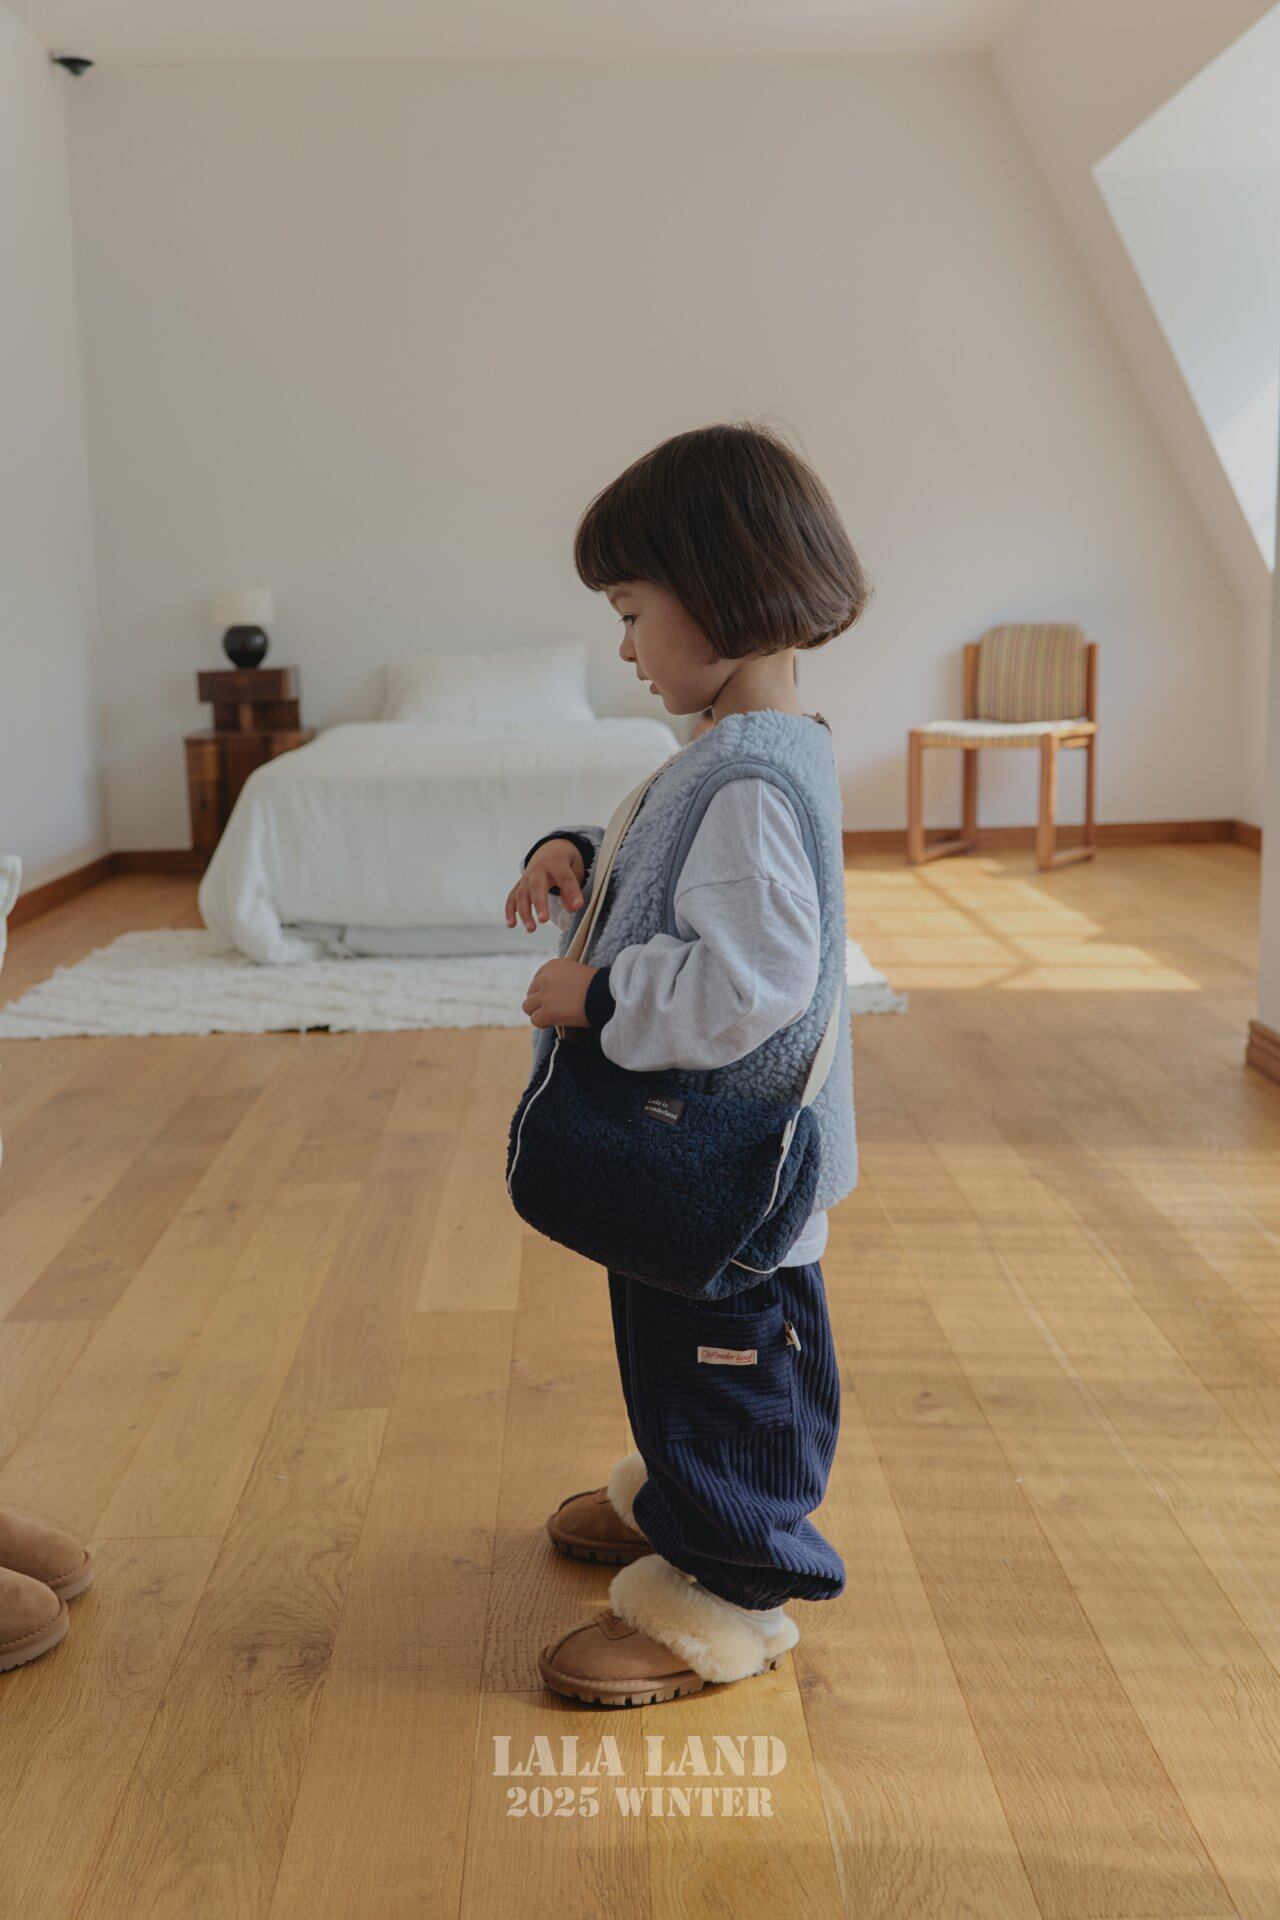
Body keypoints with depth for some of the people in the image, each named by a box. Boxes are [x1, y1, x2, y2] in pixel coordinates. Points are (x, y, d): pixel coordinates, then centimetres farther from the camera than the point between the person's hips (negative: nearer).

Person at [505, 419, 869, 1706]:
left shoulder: (750, 783, -27)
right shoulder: (752, 751, 6)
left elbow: (751, 979, -34)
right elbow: (682, 884, 18)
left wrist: (597, 998, -25)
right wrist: (578, 857, 0)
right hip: (693, 1157, 10)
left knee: (725, 1355, 6)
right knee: (678, 1345, 27)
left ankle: (725, 1595, 24)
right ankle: (677, 1495, 48)